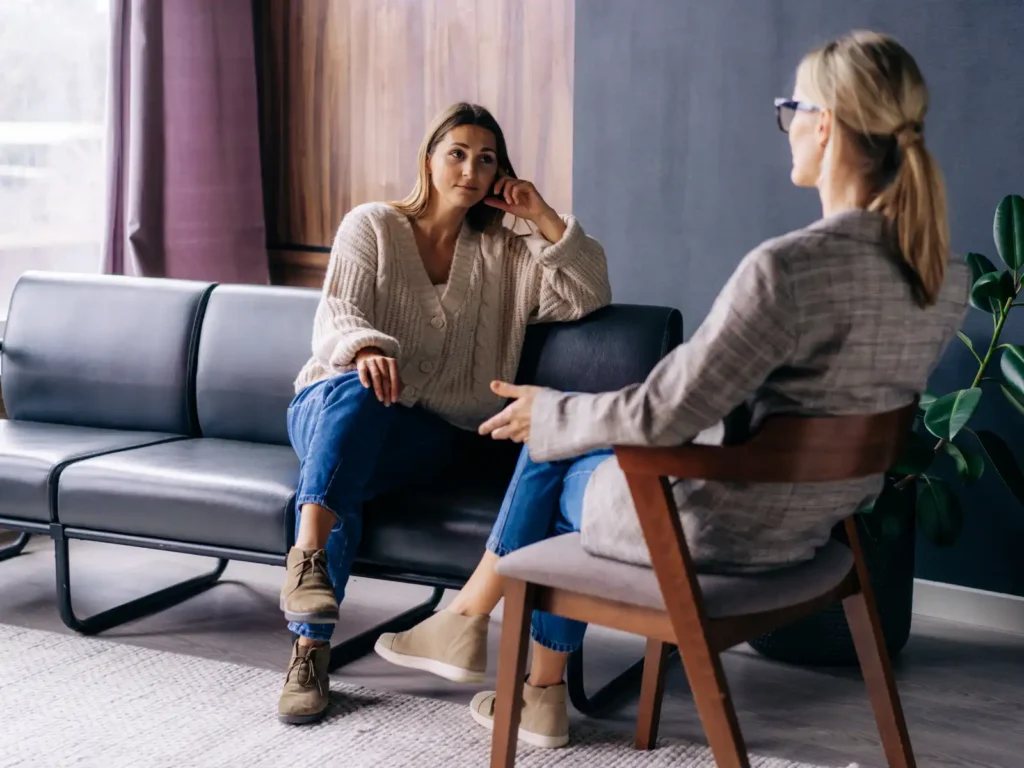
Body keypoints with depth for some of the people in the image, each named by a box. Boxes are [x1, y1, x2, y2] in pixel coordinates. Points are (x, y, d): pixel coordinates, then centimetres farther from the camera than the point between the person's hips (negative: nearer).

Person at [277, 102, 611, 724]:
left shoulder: (505, 254, 16)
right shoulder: (372, 225, 9)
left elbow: (588, 297, 4)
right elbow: (337, 316, -6)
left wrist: (543, 217, -1)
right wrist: (365, 349, -29)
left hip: (427, 433, 1)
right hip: (331, 404, 0)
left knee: (339, 484, -33)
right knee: (357, 388, -39)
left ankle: (313, 647, -42)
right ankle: (307, 556, -51)